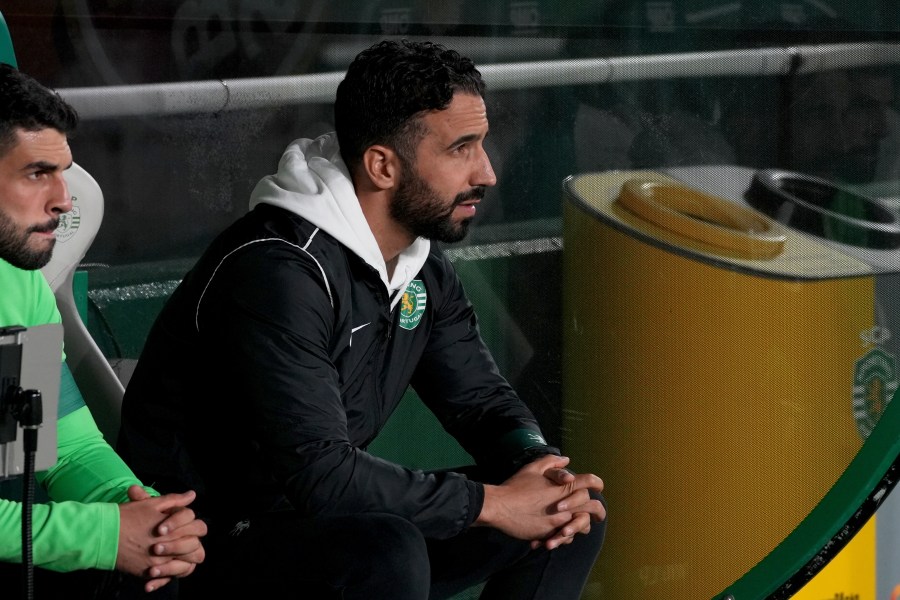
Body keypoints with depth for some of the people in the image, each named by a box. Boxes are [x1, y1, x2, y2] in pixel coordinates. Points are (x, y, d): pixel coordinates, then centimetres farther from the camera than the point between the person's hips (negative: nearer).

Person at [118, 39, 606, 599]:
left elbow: (481, 398, 12)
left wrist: (543, 472, -12)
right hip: (212, 547, -9)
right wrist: (491, 503, -25)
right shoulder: (277, 272, -25)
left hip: (324, 522, 9)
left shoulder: (421, 263, 4)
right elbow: (318, 472, -31)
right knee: (387, 555, -39)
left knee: (578, 512, 1)